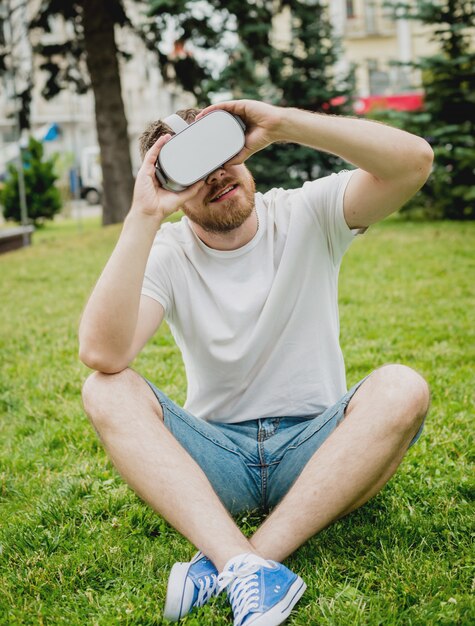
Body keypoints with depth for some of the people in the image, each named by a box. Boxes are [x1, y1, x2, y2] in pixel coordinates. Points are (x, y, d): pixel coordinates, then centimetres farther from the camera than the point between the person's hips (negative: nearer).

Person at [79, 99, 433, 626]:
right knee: (106, 390, -22)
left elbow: (414, 160, -20)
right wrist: (143, 217, -27)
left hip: (316, 448, 0)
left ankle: (224, 564, -31)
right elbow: (102, 353, -23)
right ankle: (252, 572, -38)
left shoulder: (307, 216, -3)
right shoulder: (166, 252, -4)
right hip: (216, 455, 1)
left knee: (401, 388, -29)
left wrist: (282, 123, -24)